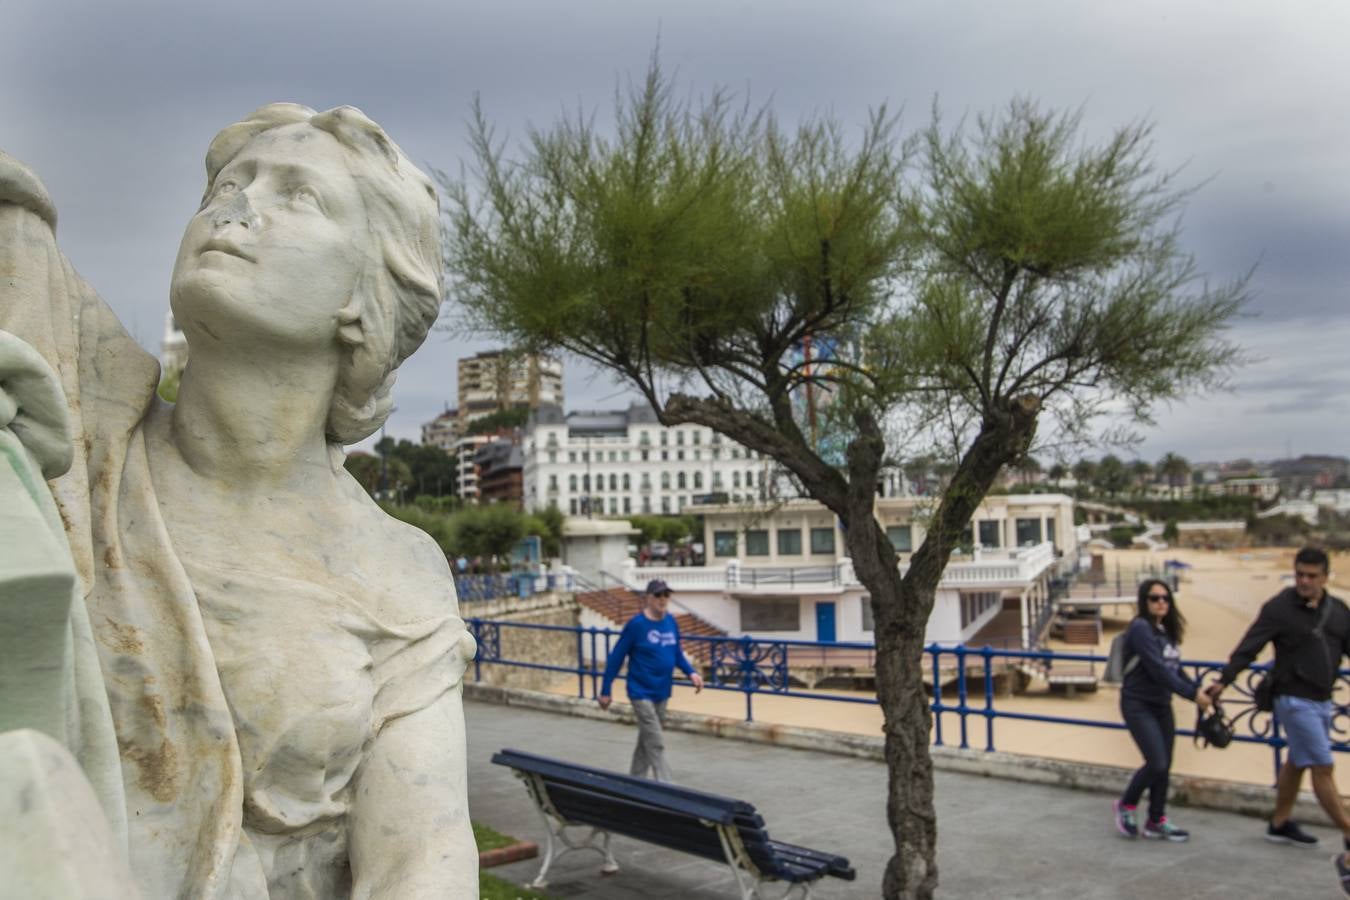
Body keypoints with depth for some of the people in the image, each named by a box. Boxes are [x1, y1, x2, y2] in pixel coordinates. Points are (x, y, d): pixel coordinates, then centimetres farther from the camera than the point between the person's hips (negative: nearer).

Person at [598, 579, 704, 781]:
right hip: (642, 693, -6)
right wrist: (605, 691, -8)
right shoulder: (637, 624, -15)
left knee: (647, 741, 18)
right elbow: (616, 657, -10)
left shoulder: (671, 622, 1)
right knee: (656, 744, -8)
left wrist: (691, 673, -3)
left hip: (662, 692, 6)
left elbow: (677, 653, 14)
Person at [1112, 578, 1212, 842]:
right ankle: (1126, 805, 11)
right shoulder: (1140, 628, -15)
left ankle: (1156, 822, 20)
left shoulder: (1167, 631, 11)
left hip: (1162, 705, 8)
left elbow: (1175, 669, 11)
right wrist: (1192, 694, -19)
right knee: (1156, 763, -12)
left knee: (1164, 766, 8)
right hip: (1139, 705, -8)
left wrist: (1198, 690, -3)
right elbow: (1157, 669, -21)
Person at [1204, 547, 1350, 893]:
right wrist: (1224, 680, -21)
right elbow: (1249, 647, -14)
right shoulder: (1279, 607, -12)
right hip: (1294, 699, -6)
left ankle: (1280, 823, 32)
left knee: (1297, 761, 17)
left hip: (1322, 700, 6)